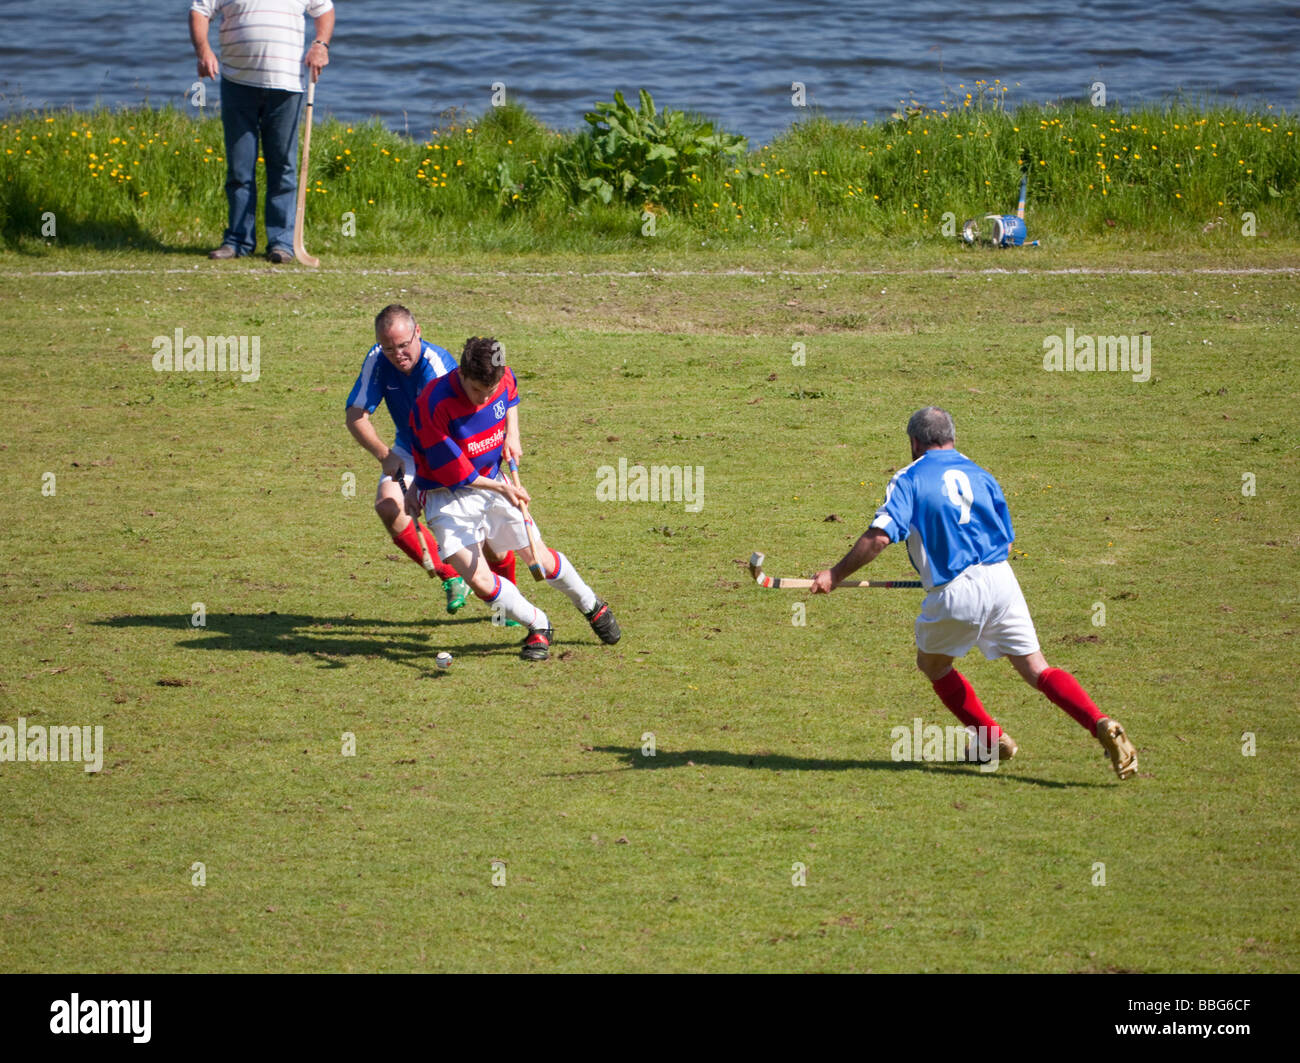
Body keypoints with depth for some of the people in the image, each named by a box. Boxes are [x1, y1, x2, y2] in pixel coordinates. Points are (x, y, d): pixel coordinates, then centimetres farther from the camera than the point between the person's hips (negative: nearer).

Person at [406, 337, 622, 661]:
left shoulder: (503, 378, -13)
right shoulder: (433, 406, -30)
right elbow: (452, 472, -23)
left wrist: (512, 434, 0)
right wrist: (500, 487, -25)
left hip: (493, 482, 4)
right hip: (447, 497, -4)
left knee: (540, 559, 12)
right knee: (479, 580, -17)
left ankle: (592, 607, 38)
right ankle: (538, 627, 6)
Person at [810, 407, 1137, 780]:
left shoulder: (909, 479, 2)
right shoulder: (979, 475, 17)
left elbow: (880, 536, -11)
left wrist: (837, 574, -2)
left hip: (955, 593, -4)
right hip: (1002, 581, 4)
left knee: (933, 663, 23)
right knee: (1037, 669, 3)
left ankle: (992, 739, 24)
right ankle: (1102, 725, -18)